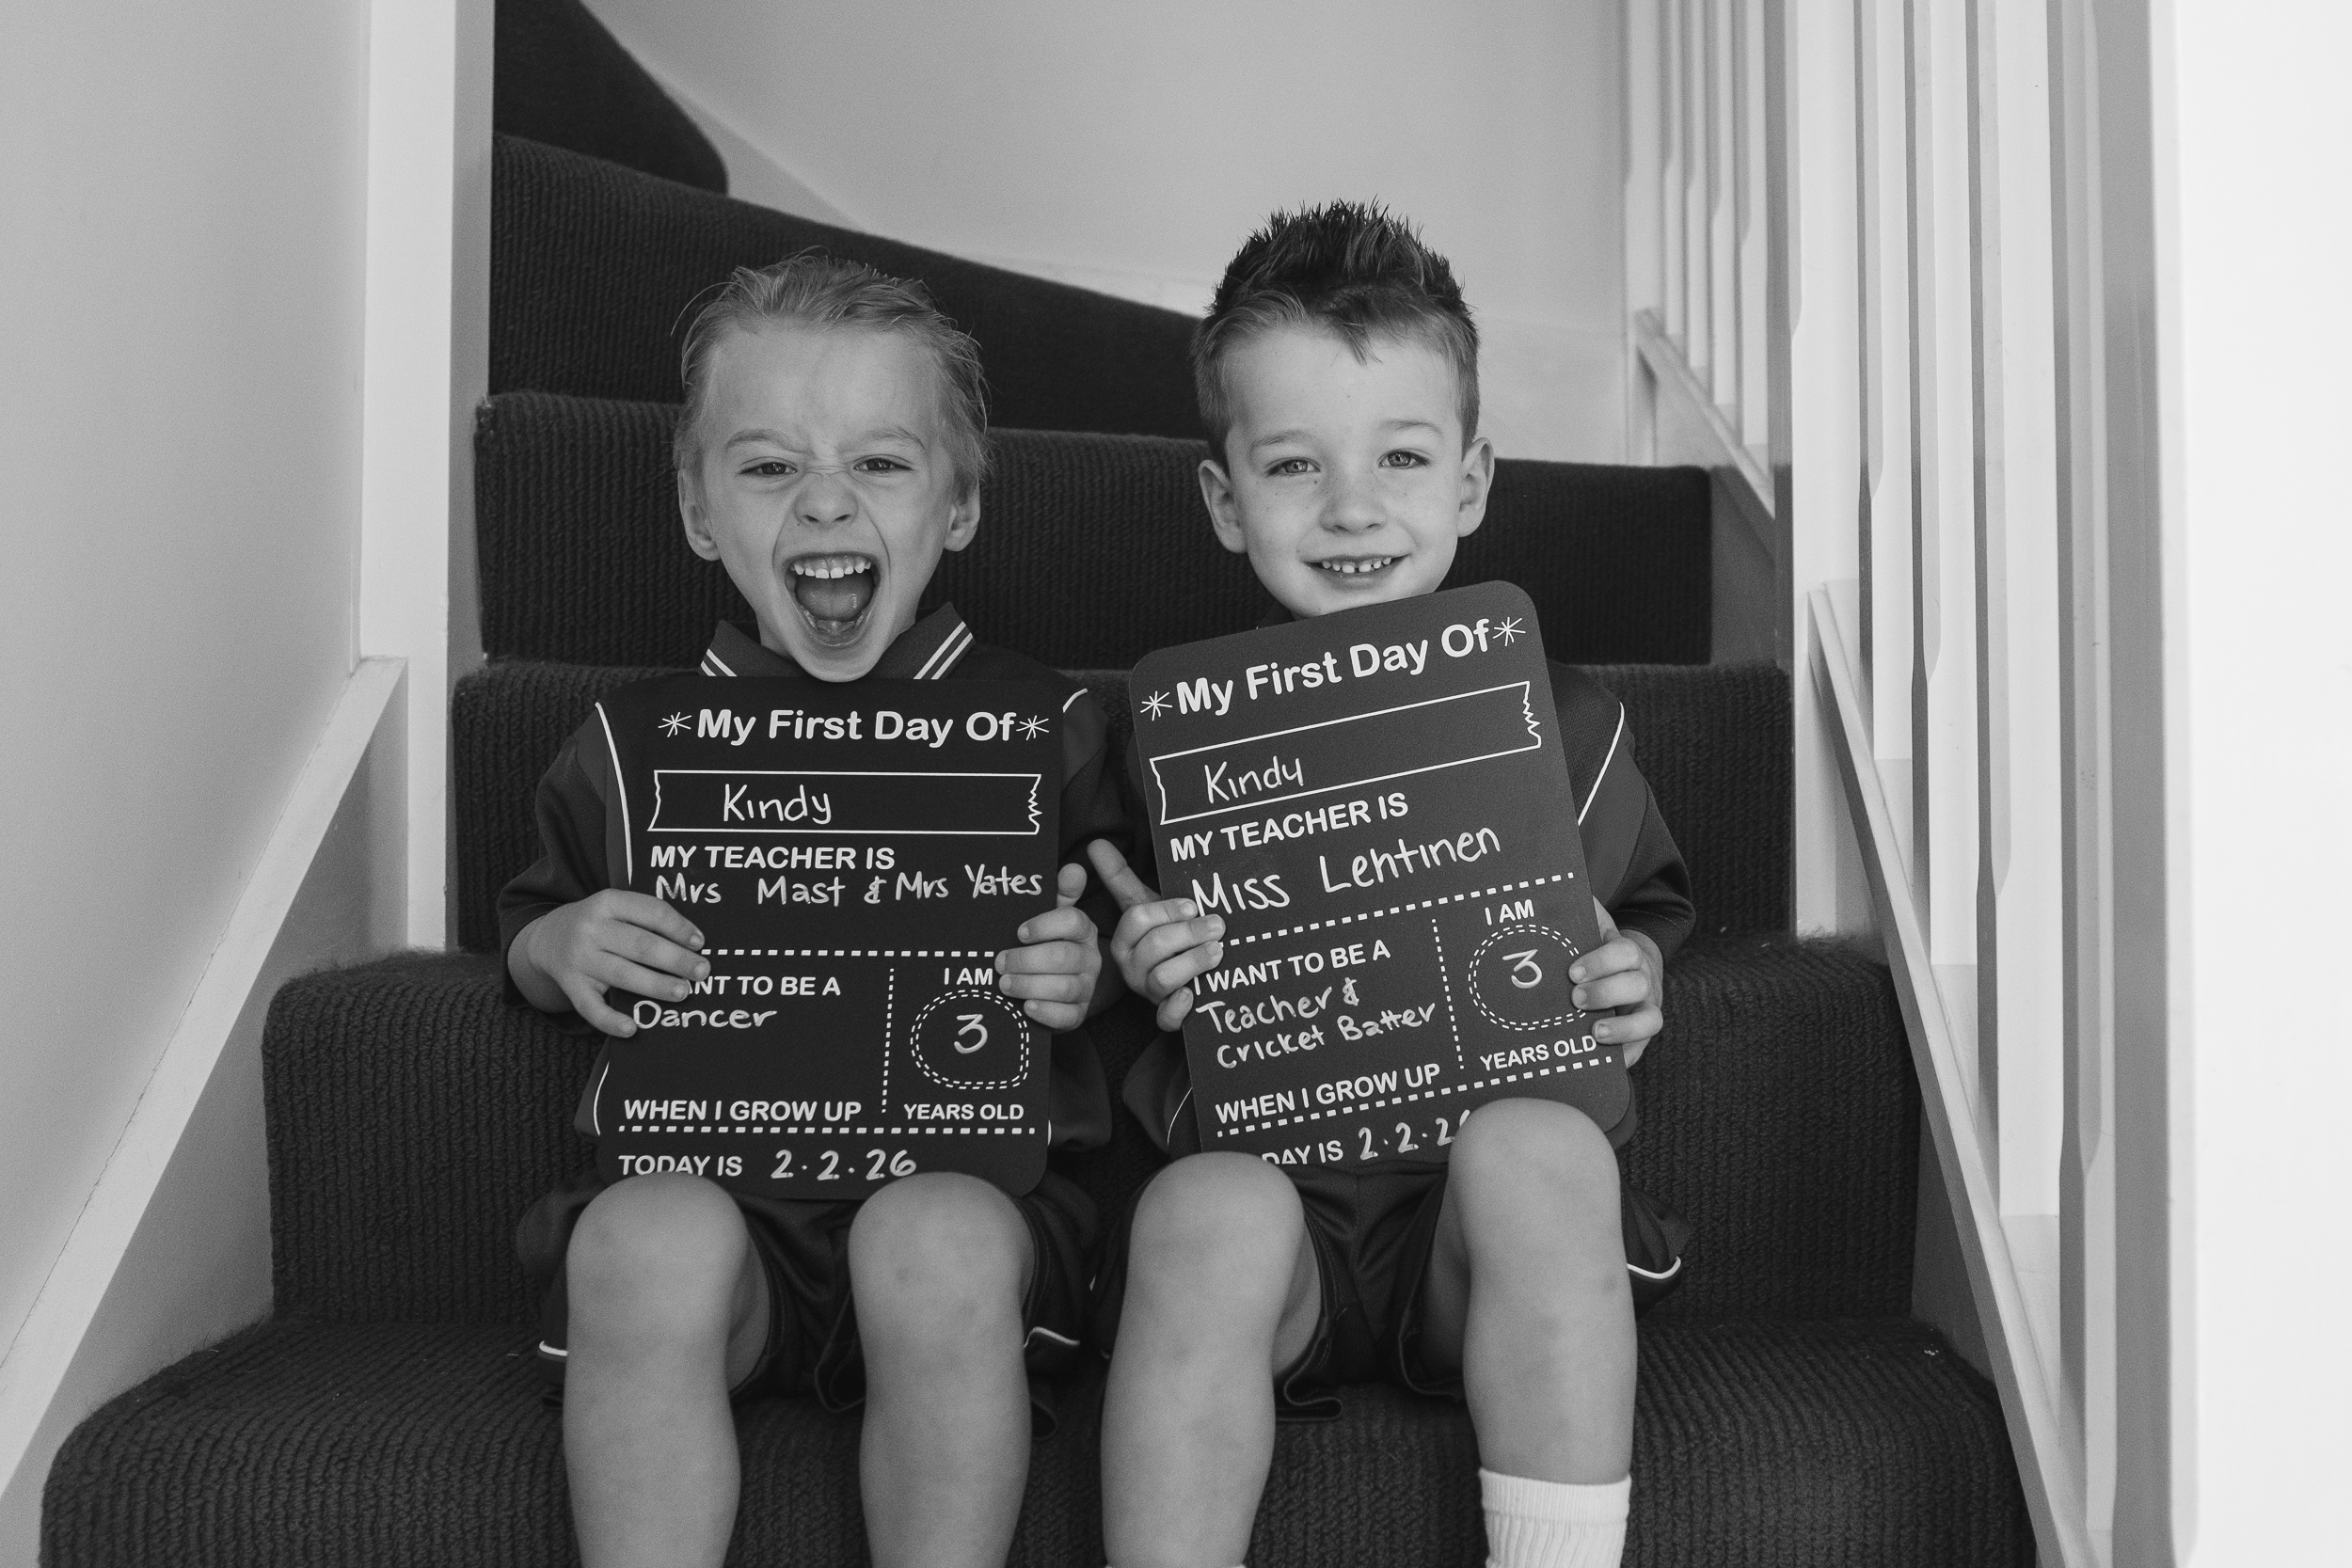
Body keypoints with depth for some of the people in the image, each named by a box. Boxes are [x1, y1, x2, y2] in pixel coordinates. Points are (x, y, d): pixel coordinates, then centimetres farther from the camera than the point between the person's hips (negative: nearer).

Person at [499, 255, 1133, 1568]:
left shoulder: (1046, 729, 8)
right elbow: (526, 926, 25)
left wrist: (1088, 978, -6)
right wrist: (563, 951, 2)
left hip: (967, 1171, -1)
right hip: (700, 1165, 1)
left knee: (941, 1240, -35)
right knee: (651, 1242, -33)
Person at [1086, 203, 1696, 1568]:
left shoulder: (1561, 719, 7)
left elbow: (1652, 907, 23)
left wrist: (1638, 975, 0)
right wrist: (1149, 979, -9)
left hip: (1479, 1236, 1)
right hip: (1268, 1175, 0)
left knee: (1539, 1145, -33)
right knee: (1205, 1209, -34)